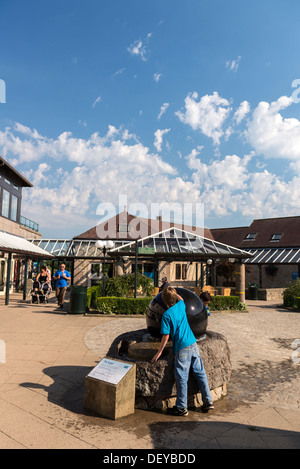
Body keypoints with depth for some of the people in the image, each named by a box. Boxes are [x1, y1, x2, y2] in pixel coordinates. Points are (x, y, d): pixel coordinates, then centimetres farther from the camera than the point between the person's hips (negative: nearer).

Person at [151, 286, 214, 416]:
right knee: (200, 373, 14)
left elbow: (166, 336, -11)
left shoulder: (167, 315, -11)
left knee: (182, 378, 3)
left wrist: (159, 352, -3)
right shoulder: (181, 306, 4)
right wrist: (173, 292, 38)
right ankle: (208, 401, 22)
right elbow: (181, 299, 31)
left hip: (182, 348, -6)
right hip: (193, 343, 6)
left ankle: (182, 408, 13)